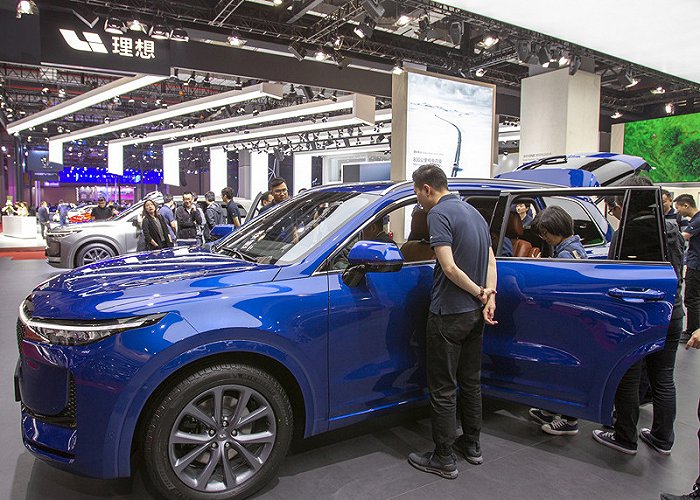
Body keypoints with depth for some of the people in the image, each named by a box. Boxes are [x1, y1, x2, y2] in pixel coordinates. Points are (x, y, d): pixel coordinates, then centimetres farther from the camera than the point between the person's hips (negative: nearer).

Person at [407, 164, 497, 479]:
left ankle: (443, 459, 13)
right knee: (471, 382, 19)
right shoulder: (473, 212, 13)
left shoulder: (439, 213, -15)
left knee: (442, 389, 3)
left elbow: (449, 268, -23)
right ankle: (471, 444, 33)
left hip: (448, 314, -9)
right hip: (475, 313, 9)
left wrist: (479, 293, -12)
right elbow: (490, 260, 11)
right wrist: (489, 294, -3)